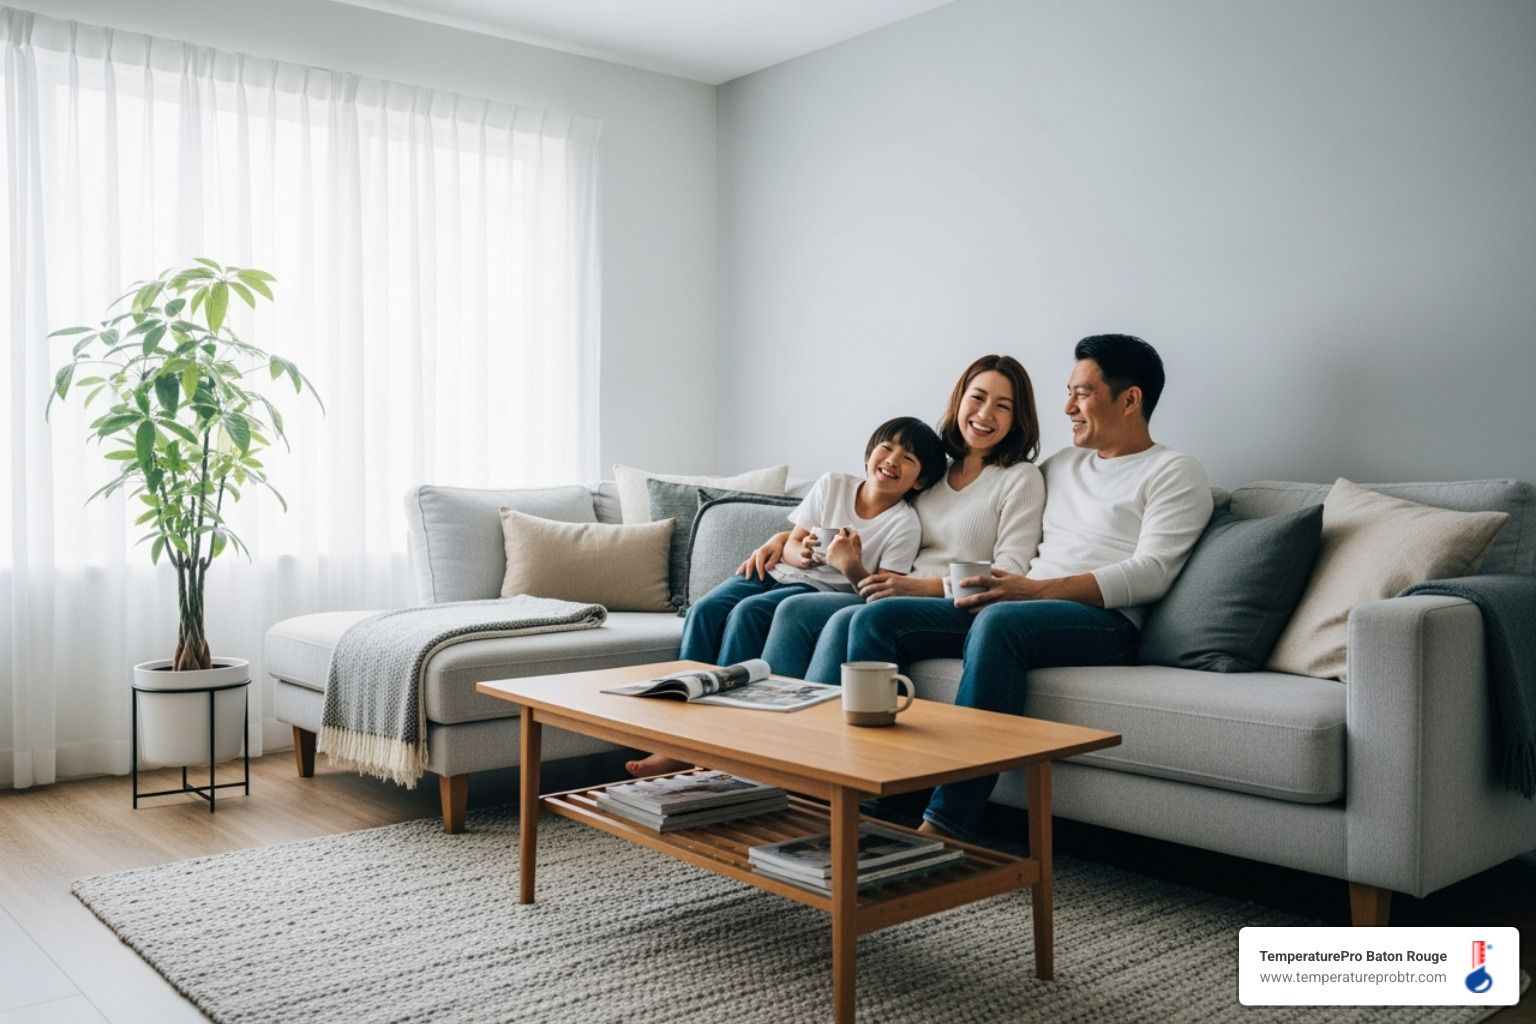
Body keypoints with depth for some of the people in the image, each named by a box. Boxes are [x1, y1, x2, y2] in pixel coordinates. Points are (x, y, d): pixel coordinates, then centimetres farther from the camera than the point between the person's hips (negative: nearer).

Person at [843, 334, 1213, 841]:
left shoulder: (1174, 472, 5)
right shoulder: (1062, 464, 27)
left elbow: (1150, 573, -10)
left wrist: (1035, 589, -18)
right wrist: (989, 582, 9)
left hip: (1102, 622, -7)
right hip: (1017, 606, 7)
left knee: (999, 621, -40)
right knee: (877, 618, -12)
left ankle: (945, 826, -39)